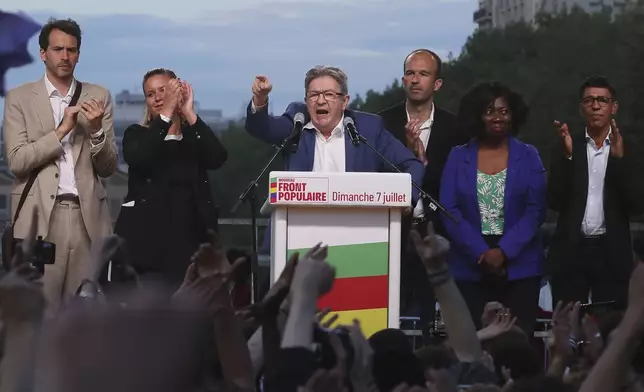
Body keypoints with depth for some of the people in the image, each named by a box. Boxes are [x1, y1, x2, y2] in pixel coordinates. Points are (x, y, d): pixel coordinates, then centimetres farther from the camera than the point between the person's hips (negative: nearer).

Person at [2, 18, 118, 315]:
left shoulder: (99, 97, 11)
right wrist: (62, 129, -12)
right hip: (39, 215, -2)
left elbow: (108, 168, 9)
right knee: (40, 311, -4)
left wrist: (96, 129, -9)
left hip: (88, 215, 2)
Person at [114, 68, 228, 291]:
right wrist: (166, 113, -16)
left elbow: (218, 158, -8)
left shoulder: (195, 137, 13)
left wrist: (189, 113, -11)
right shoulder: (137, 135, 9)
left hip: (188, 236, 1)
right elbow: (137, 159, -14)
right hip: (145, 237, -1)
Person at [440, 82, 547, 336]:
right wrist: (481, 253, -12)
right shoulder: (458, 157, 6)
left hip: (519, 266, 0)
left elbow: (535, 211, -2)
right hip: (470, 267, 0)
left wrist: (503, 251, -14)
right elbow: (449, 210, 0)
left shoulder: (528, 157, 5)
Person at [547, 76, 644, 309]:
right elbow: (555, 202, -3)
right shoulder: (568, 147, 7)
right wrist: (567, 155, -15)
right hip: (571, 252, 1)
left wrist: (619, 157, -16)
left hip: (612, 255, -1)